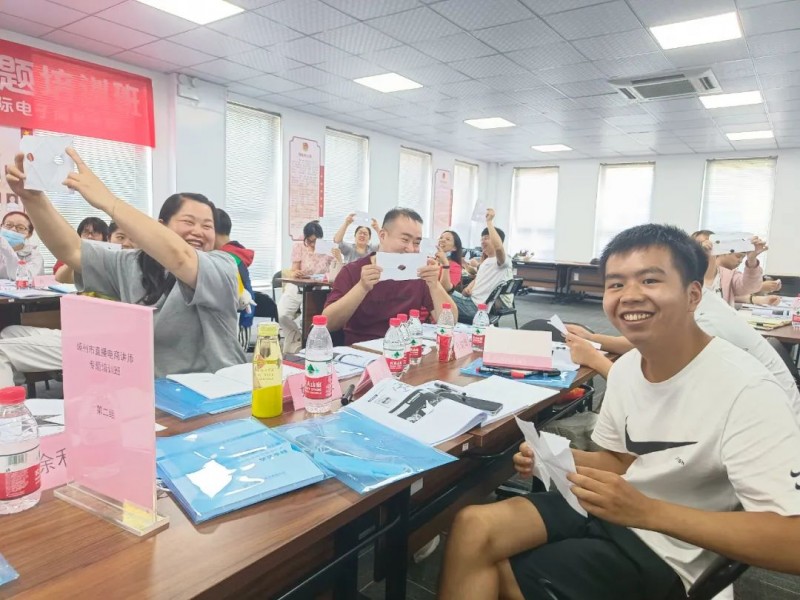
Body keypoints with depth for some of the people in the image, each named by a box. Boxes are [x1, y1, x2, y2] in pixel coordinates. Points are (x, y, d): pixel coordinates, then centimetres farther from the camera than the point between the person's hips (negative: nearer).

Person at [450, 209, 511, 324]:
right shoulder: (486, 261, 22)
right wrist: (468, 288, 6)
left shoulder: (504, 260, -10)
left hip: (478, 307, -9)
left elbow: (499, 248, -33)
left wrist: (489, 221, -27)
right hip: (472, 300, 9)